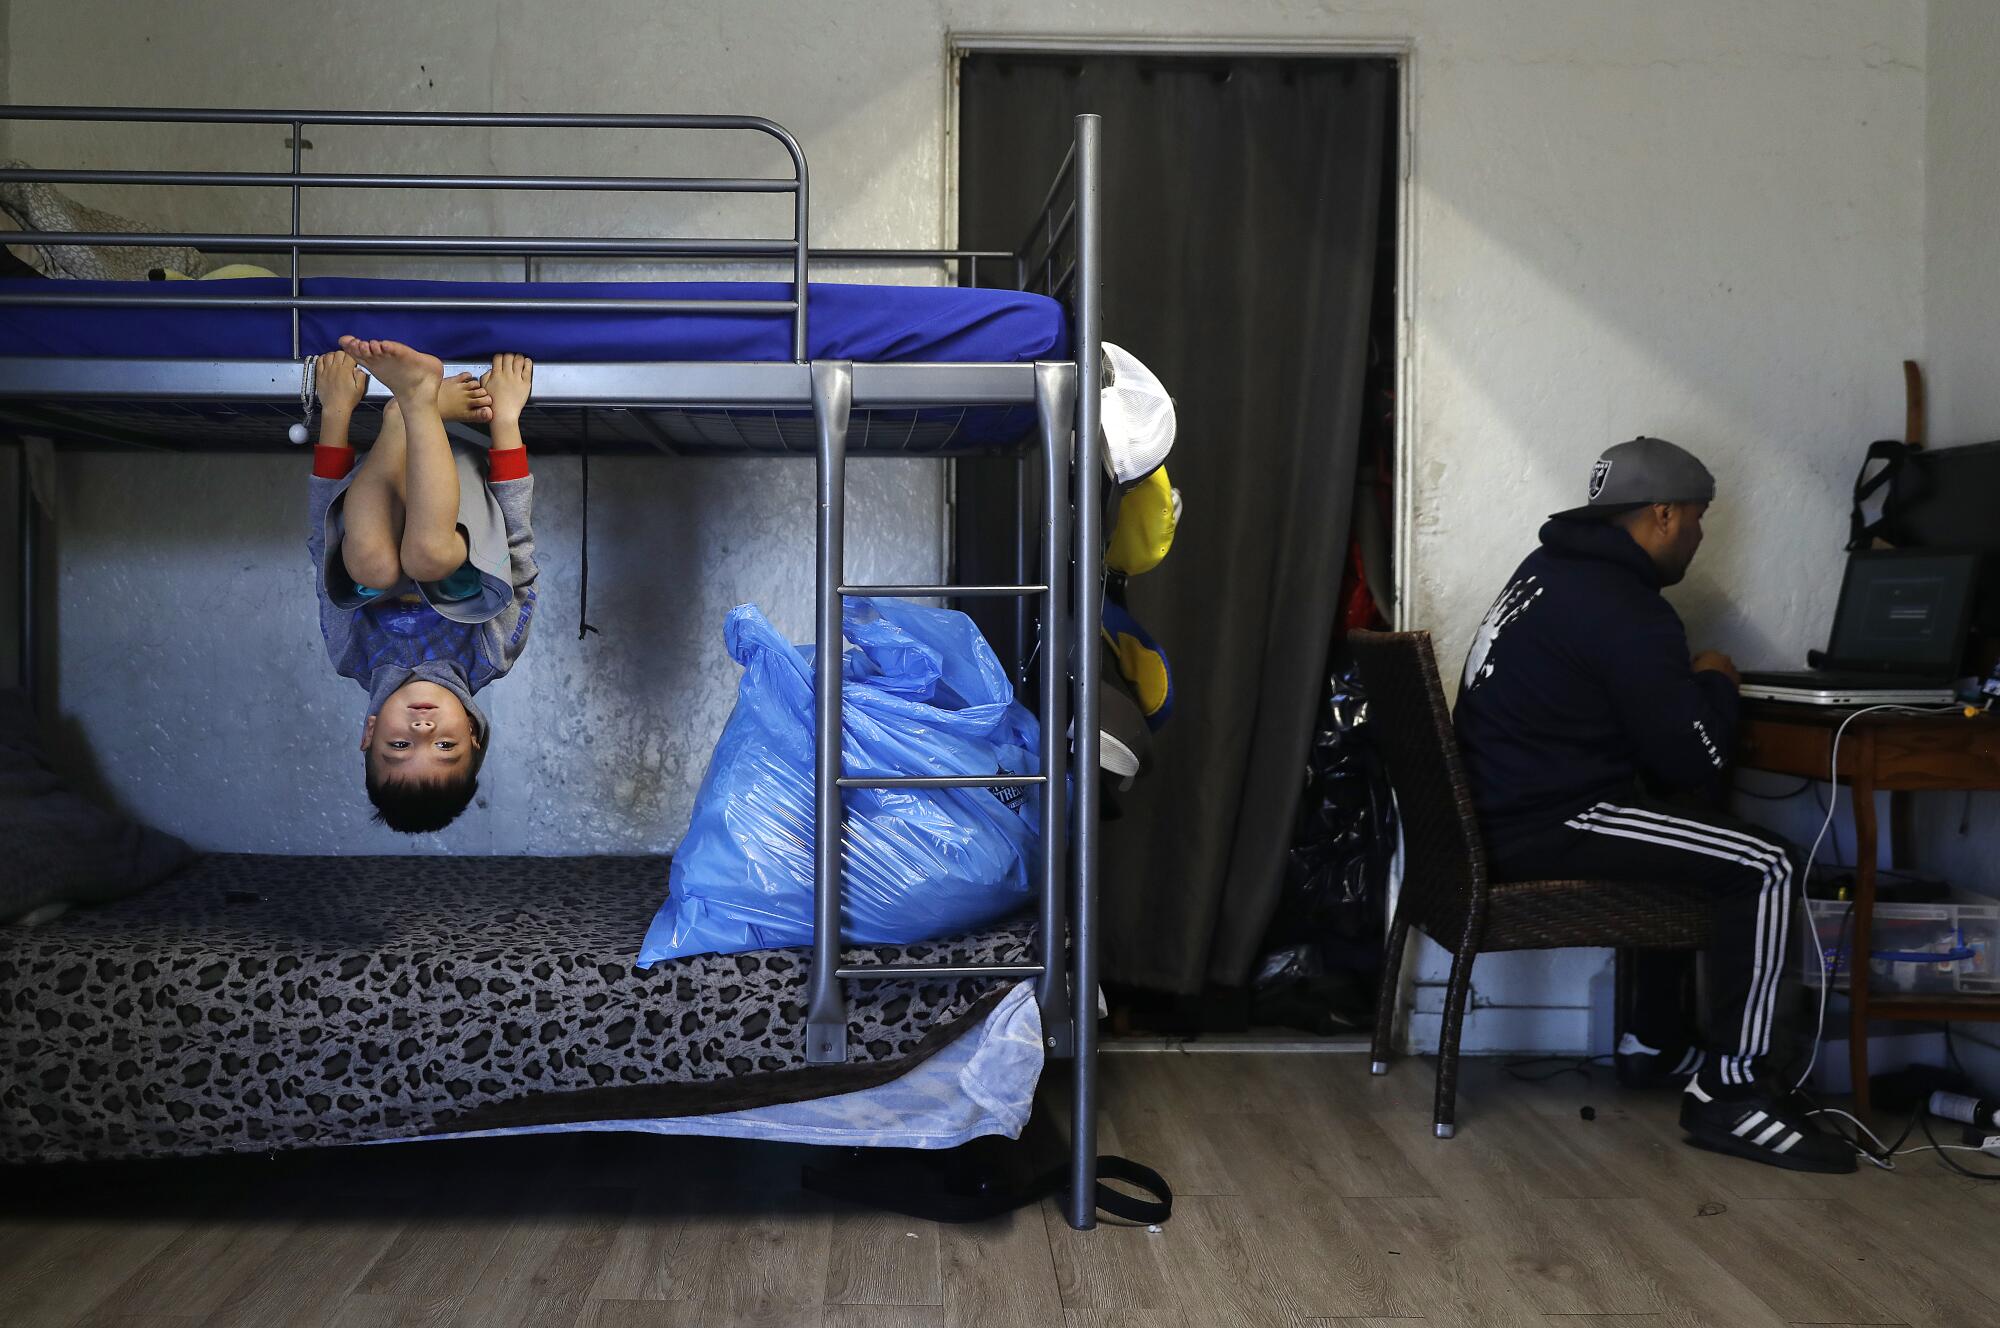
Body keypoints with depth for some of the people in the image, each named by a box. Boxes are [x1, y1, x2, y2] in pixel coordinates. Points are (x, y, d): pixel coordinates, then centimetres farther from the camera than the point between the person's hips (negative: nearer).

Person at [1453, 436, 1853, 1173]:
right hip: (1542, 827, -11)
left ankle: (1657, 1042, 33)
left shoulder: (1557, 568, 13)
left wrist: (1686, 684, 14)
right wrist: (1716, 684, 5)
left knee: (1691, 841, 29)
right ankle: (1729, 1092, -5)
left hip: (1502, 808, 11)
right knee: (1767, 866, -11)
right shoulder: (1625, 611, -18)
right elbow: (1696, 761, -13)